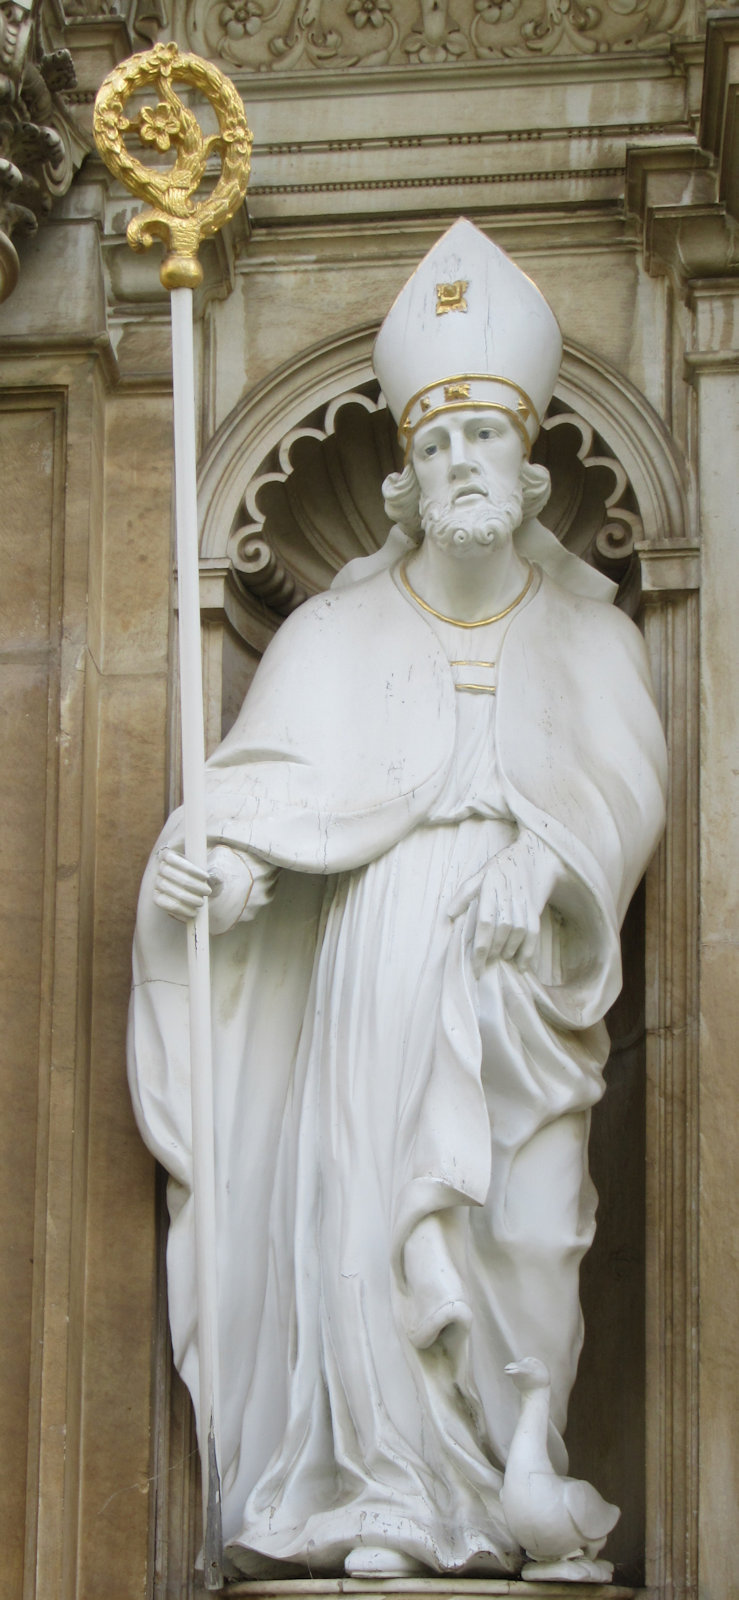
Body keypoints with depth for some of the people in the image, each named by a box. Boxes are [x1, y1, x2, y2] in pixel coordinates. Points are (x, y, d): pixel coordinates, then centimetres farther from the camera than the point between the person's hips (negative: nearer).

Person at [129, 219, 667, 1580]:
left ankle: (524, 1496, 8)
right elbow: (282, 767, -9)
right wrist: (223, 850, -29)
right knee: (367, 1228, -7)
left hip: (528, 985, 1)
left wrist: (542, 864, -21)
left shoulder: (590, 636, 9)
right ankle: (392, 1502, 0)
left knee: (532, 1237, -2)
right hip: (378, 975, -1)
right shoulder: (342, 630, 5)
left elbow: (621, 785, -3)